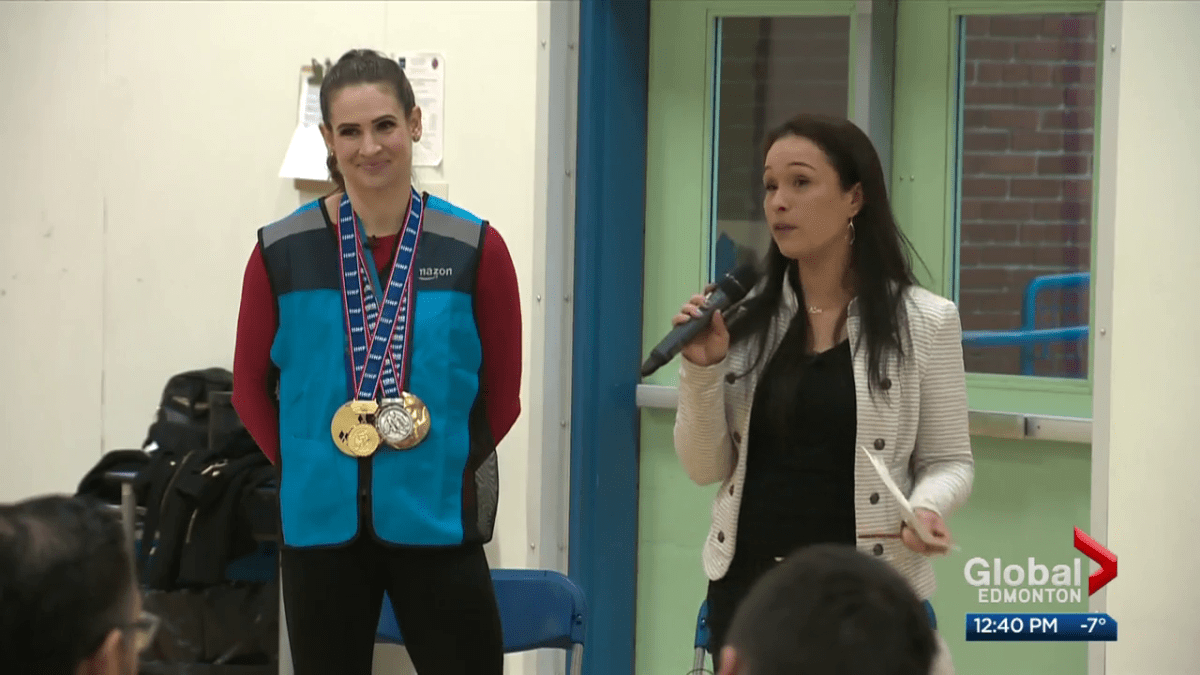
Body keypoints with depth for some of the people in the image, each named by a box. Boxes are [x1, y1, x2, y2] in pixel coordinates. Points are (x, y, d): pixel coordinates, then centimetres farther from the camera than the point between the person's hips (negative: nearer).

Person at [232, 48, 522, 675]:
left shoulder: (475, 249, -1)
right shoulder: (283, 251, 0)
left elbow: (502, 394, 6)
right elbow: (251, 388, 9)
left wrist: (442, 472, 0)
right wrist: (308, 470, 2)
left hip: (433, 524, -1)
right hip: (321, 526, 1)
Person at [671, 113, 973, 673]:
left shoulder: (923, 323, -4)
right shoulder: (744, 320, 4)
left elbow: (948, 460, 0)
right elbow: (707, 468, 4)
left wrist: (926, 508, -20)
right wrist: (701, 371, -11)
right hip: (746, 587, 3)